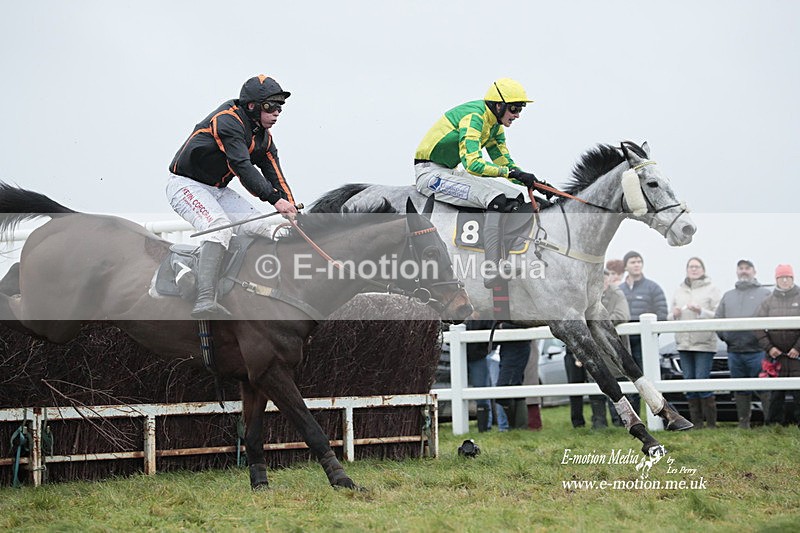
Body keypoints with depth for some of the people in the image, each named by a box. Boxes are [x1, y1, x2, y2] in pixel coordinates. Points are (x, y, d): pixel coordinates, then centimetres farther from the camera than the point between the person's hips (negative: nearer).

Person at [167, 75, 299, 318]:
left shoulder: (263, 137, 6)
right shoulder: (228, 120, -22)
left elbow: (276, 177, 2)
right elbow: (242, 167, -33)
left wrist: (291, 210, -14)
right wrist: (274, 199, -40)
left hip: (217, 189, 10)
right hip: (186, 184, -9)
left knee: (261, 230, 0)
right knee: (220, 228, -32)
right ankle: (205, 303, -40)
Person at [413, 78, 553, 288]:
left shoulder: (495, 124, 8)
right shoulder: (474, 117, -22)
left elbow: (503, 161, 12)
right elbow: (472, 163, -33)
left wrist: (533, 182, -1)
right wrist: (512, 172, -36)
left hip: (452, 172, 10)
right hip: (430, 173, -10)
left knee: (515, 197, 3)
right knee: (497, 199, -27)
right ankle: (493, 273, -30)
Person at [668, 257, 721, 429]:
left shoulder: (711, 290, 3)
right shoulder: (679, 291, 16)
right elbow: (670, 318, 17)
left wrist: (701, 311, -18)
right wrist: (674, 315, -5)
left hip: (704, 343, -5)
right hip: (684, 343, 5)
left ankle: (711, 423, -4)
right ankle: (696, 423, 8)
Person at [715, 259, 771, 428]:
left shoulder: (765, 294, 6)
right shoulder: (728, 296, 20)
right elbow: (718, 319, 17)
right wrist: (723, 335, 2)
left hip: (757, 351, -4)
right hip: (734, 351, 4)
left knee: (764, 389, -6)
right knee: (741, 390, 9)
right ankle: (743, 424, 15)